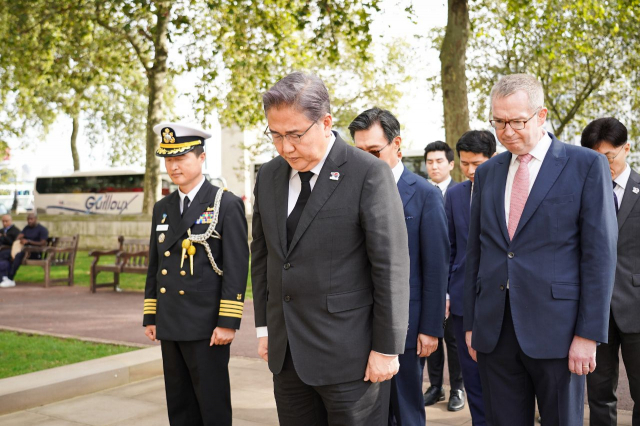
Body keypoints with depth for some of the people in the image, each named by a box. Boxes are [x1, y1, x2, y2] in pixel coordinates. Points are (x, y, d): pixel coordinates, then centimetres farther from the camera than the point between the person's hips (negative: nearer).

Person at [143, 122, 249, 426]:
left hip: (207, 327, -6)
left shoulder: (227, 205, -7)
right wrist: (150, 317, 13)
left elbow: (237, 267, -12)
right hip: (170, 327, 6)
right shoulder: (162, 208, 12)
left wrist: (228, 322, -16)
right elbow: (155, 266, 16)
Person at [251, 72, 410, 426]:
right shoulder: (268, 176, 7)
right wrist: (264, 326, 13)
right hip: (286, 353, 6)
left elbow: (392, 267, -12)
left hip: (349, 355, -5)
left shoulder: (369, 174, -12)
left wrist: (386, 349, -11)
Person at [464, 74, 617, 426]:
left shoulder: (586, 165, -3)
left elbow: (600, 254, -6)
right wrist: (470, 322, 11)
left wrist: (589, 334, -10)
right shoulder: (486, 173, 11)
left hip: (555, 330, -4)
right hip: (494, 330, 4)